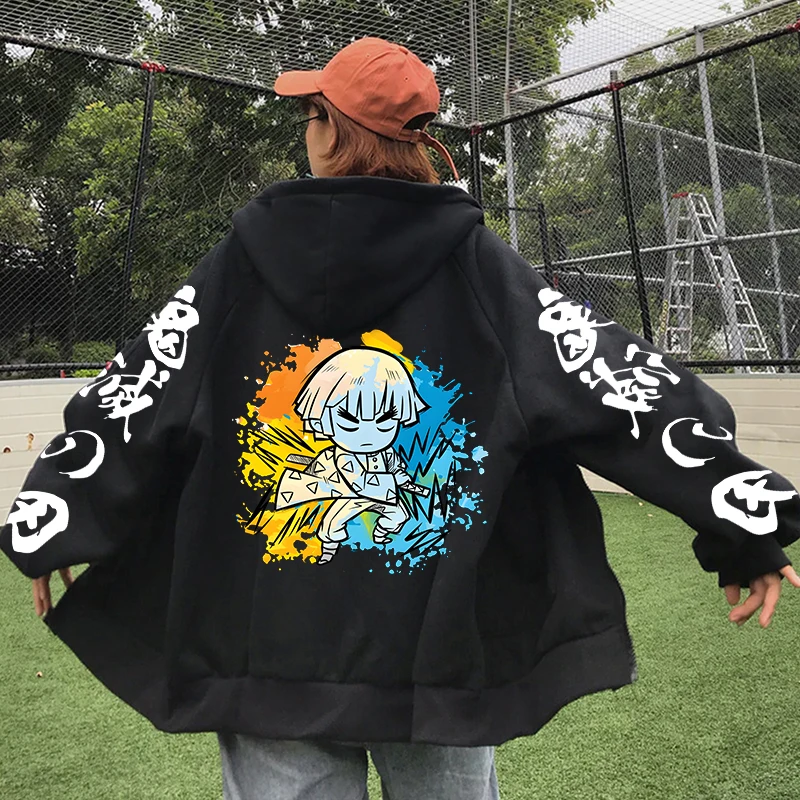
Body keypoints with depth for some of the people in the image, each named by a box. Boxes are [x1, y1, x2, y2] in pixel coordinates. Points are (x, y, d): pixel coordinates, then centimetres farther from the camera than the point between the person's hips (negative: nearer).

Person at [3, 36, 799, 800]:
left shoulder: (240, 264, -2)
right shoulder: (478, 267, -5)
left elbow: (129, 402, 3)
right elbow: (624, 387, -7)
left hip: (268, 657, 1)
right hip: (440, 661, 0)